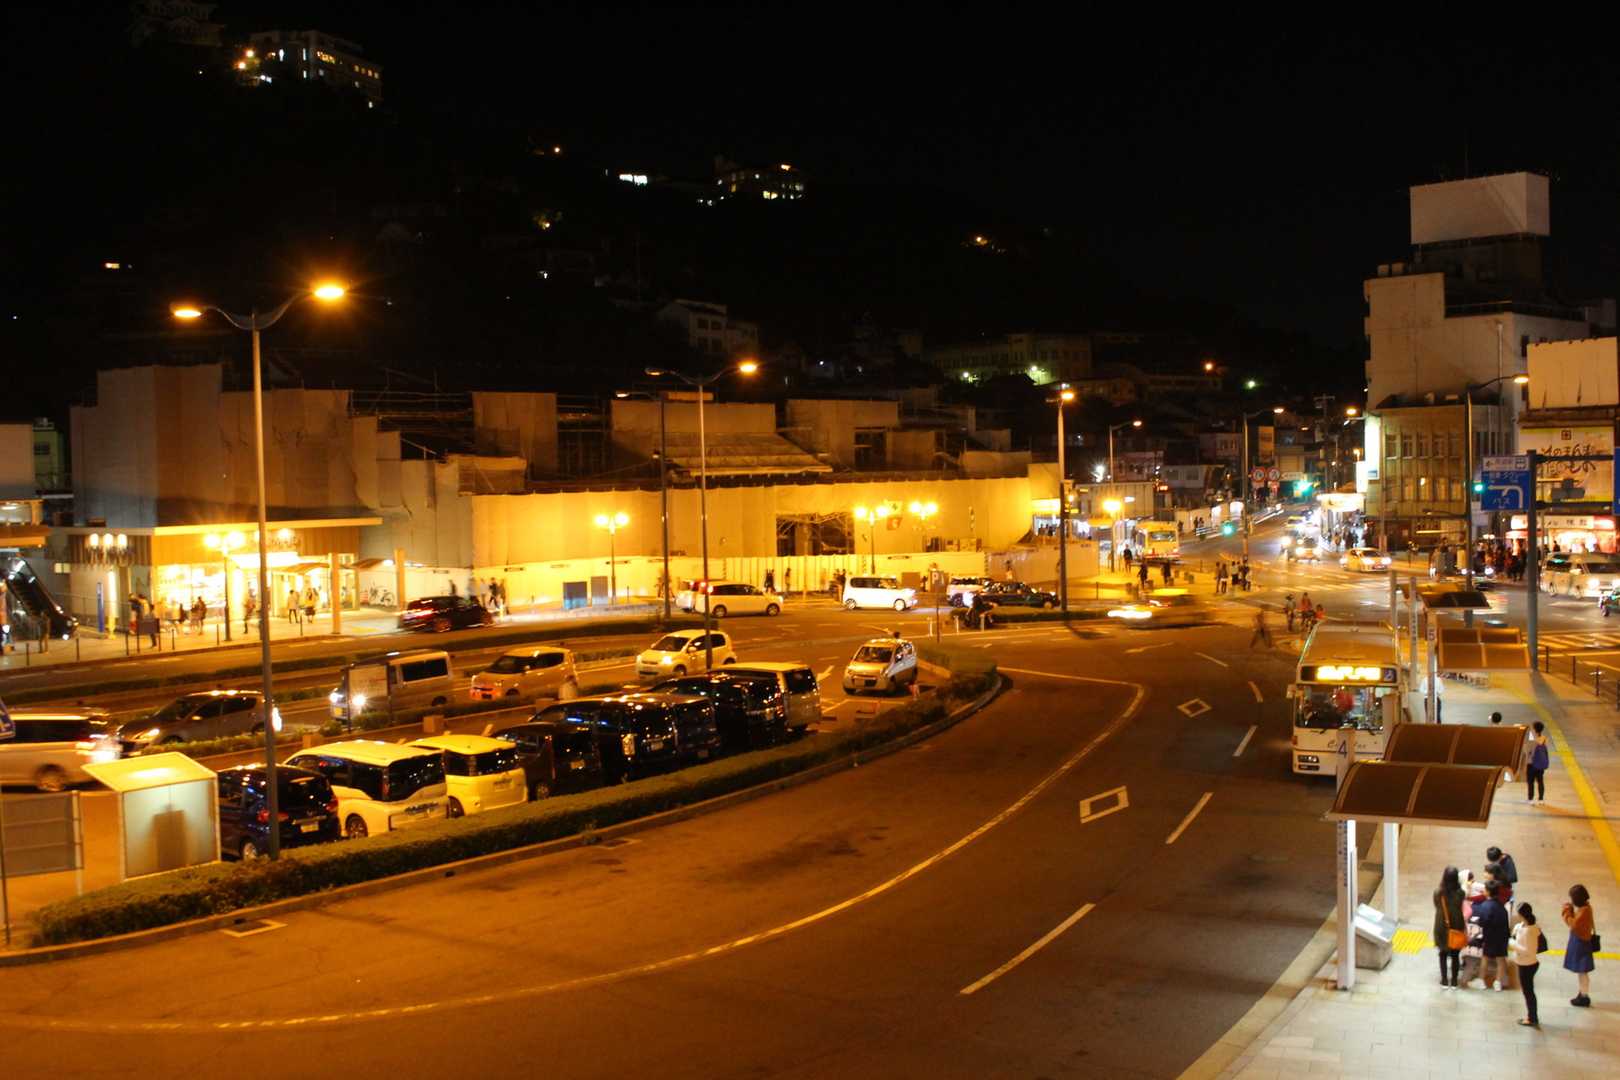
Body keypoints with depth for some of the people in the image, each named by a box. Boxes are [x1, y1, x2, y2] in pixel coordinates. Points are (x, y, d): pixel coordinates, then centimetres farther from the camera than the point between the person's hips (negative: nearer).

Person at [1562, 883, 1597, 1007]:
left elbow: (1573, 925, -26)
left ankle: (1584, 997, 14)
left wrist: (1567, 911, -18)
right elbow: (1575, 922, 11)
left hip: (1581, 943, -10)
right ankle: (1581, 994, 29)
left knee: (1582, 972, 3)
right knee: (1579, 971, 19)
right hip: (1577, 941, 10)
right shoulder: (1582, 908, 4)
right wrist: (1570, 910, 0)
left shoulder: (1584, 910, -25)